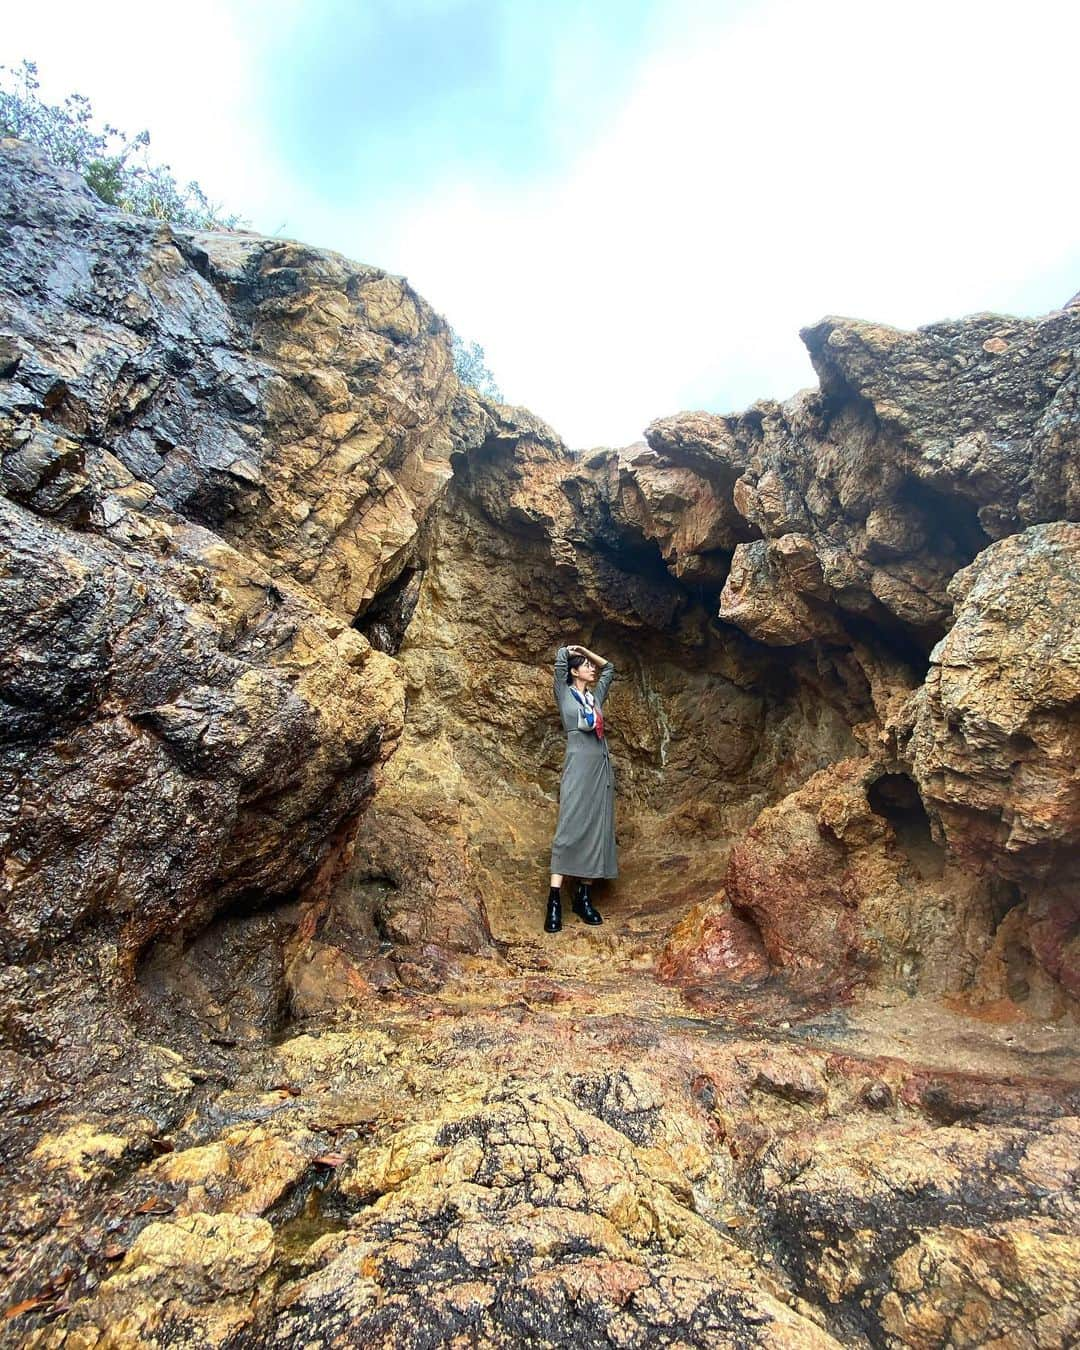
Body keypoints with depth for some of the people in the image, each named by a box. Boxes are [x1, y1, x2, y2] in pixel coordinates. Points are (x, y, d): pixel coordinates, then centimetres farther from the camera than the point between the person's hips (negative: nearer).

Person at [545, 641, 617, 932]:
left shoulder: (596, 695, 21)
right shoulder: (564, 693, 6)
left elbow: (609, 668, 35)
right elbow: (560, 657, -2)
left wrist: (587, 651, 26)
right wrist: (572, 650, 18)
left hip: (602, 768, 6)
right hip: (579, 766, -6)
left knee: (598, 830, 1)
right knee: (570, 829, -12)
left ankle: (583, 897, 5)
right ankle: (554, 901, -13)